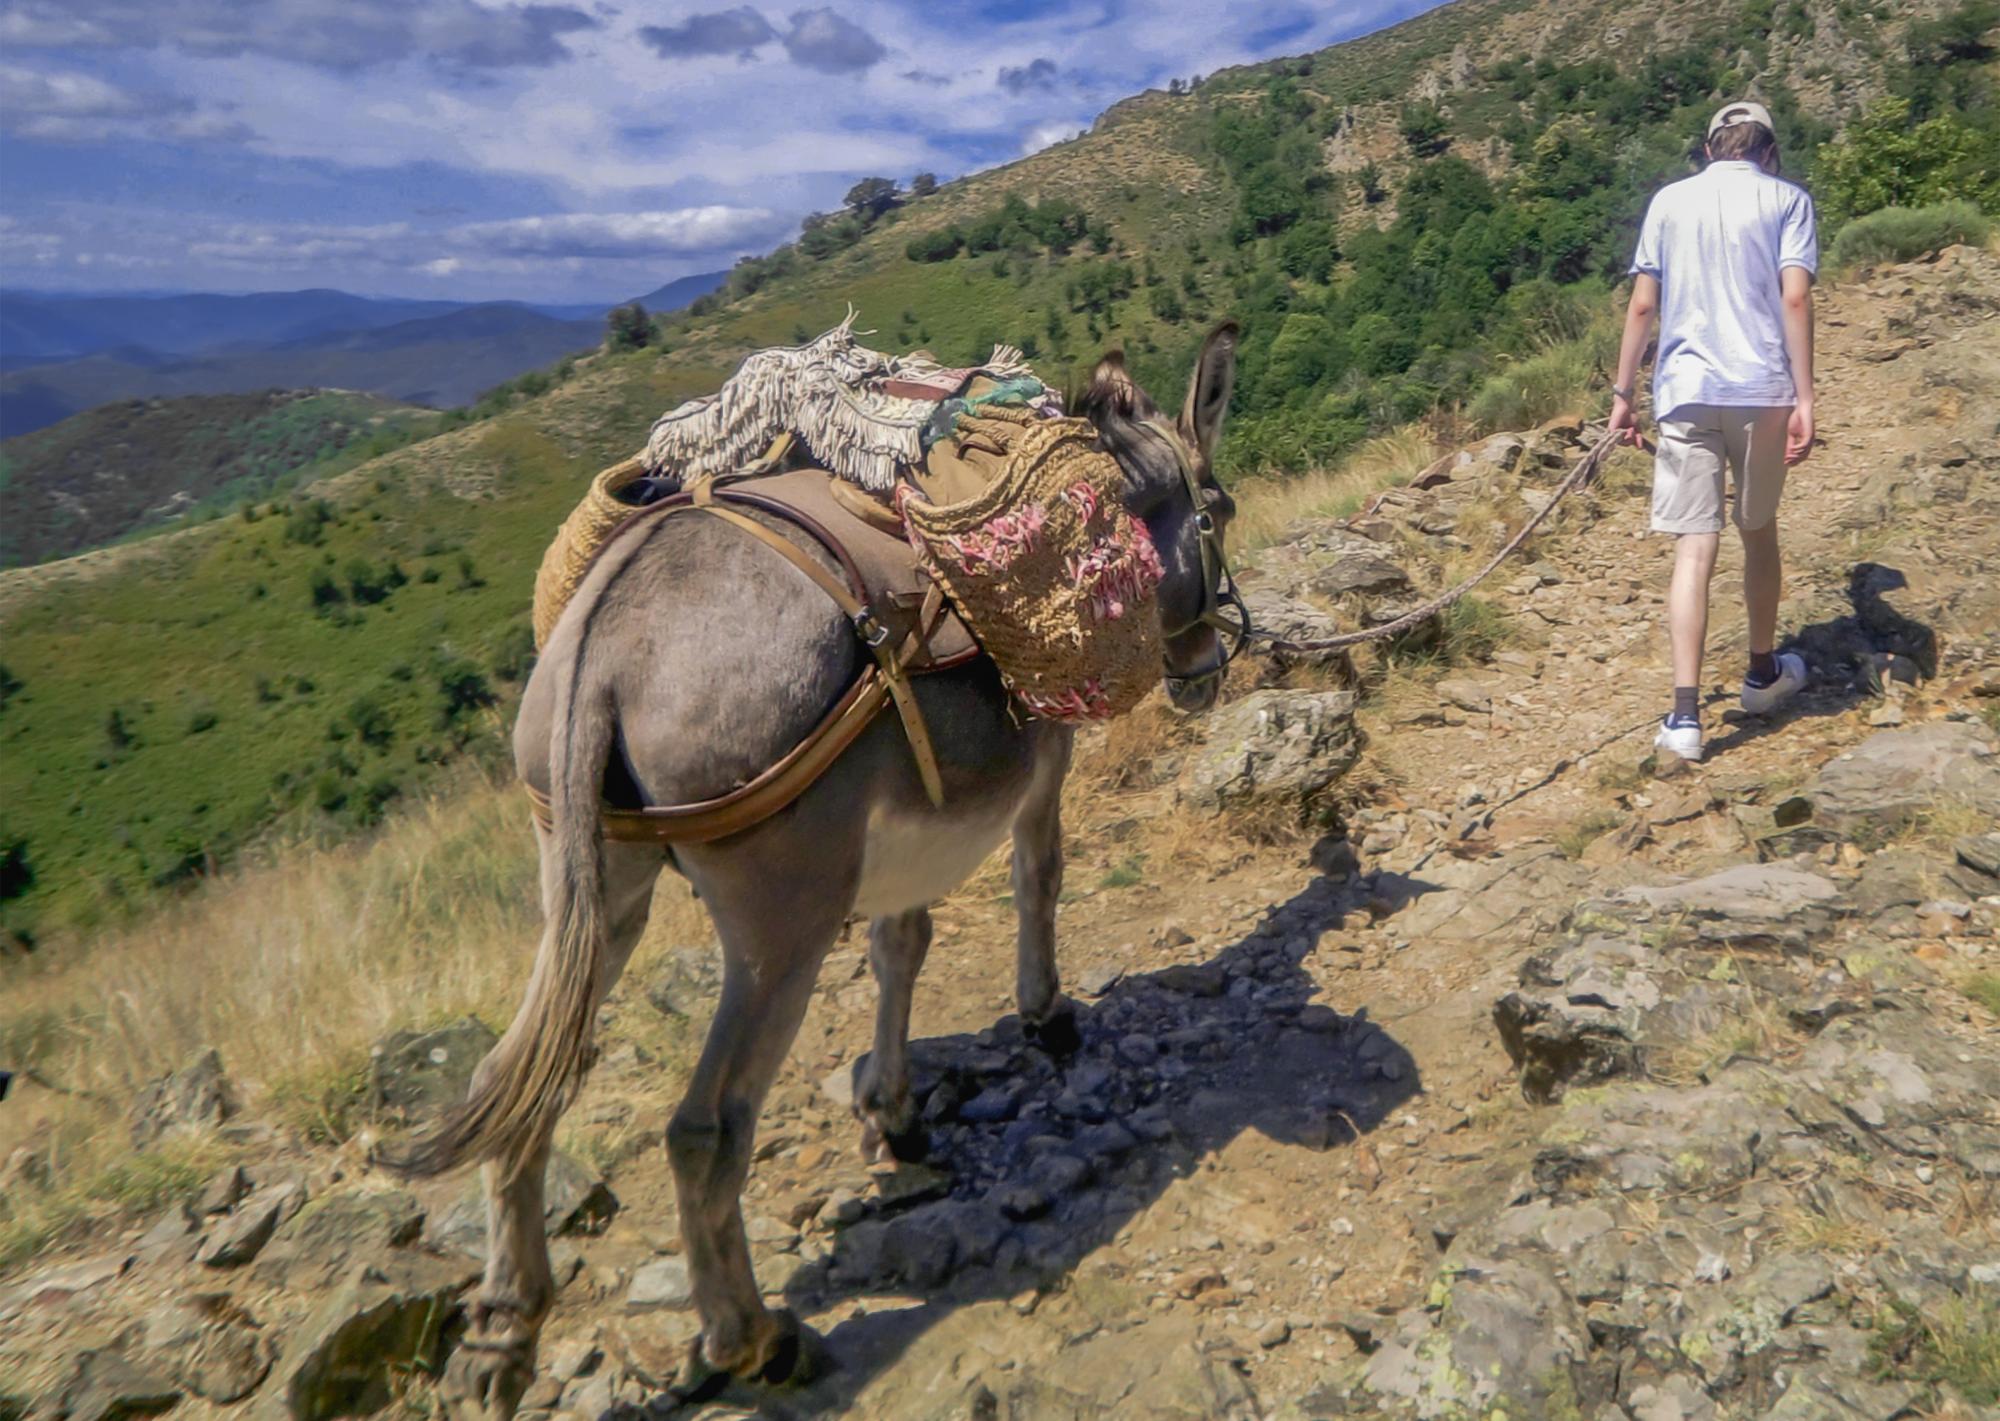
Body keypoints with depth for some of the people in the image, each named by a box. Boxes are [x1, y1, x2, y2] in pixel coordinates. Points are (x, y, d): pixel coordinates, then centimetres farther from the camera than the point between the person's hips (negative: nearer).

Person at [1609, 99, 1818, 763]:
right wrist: (1804, 398, -8)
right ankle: (1764, 674, 35)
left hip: (1685, 392, 0)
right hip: (1762, 391, 0)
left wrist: (1622, 394, 10)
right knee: (1759, 533, 18)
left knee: (1694, 549, -3)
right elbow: (1795, 298, -6)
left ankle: (1686, 715, -13)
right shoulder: (1787, 199, 6)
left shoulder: (1669, 200, 10)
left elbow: (1642, 306, 5)